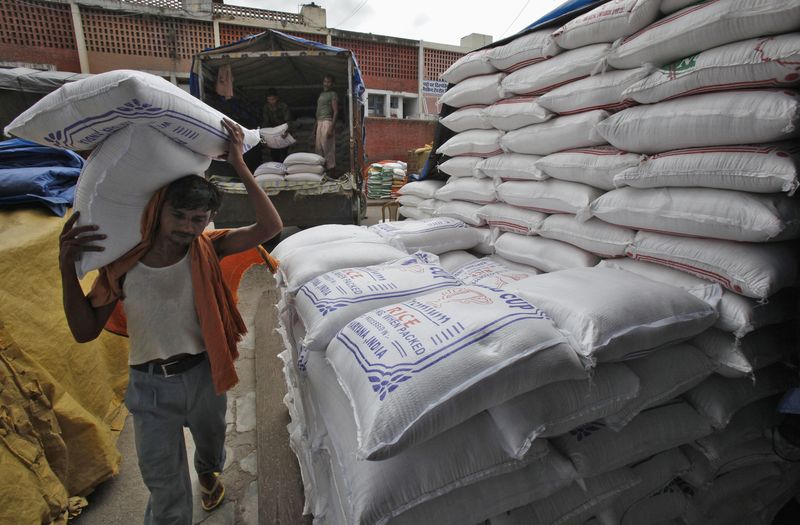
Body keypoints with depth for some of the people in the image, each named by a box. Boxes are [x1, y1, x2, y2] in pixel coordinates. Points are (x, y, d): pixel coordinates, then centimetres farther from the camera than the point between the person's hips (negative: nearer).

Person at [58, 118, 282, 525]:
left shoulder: (206, 249, -14)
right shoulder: (122, 263, -13)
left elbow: (270, 226, -27)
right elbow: (85, 331, -10)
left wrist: (239, 165, -29)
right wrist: (66, 267, -23)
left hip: (202, 374, 2)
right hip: (149, 385, -1)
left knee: (211, 442, 31)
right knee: (165, 487, 12)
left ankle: (208, 471, 66)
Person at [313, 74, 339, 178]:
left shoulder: (333, 94, -4)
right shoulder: (321, 94, 21)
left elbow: (336, 112, -12)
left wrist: (331, 128, -21)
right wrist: (315, 126, 19)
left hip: (327, 123, -9)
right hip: (319, 123, 9)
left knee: (328, 149, -9)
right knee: (318, 148, 8)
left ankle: (331, 174, -5)